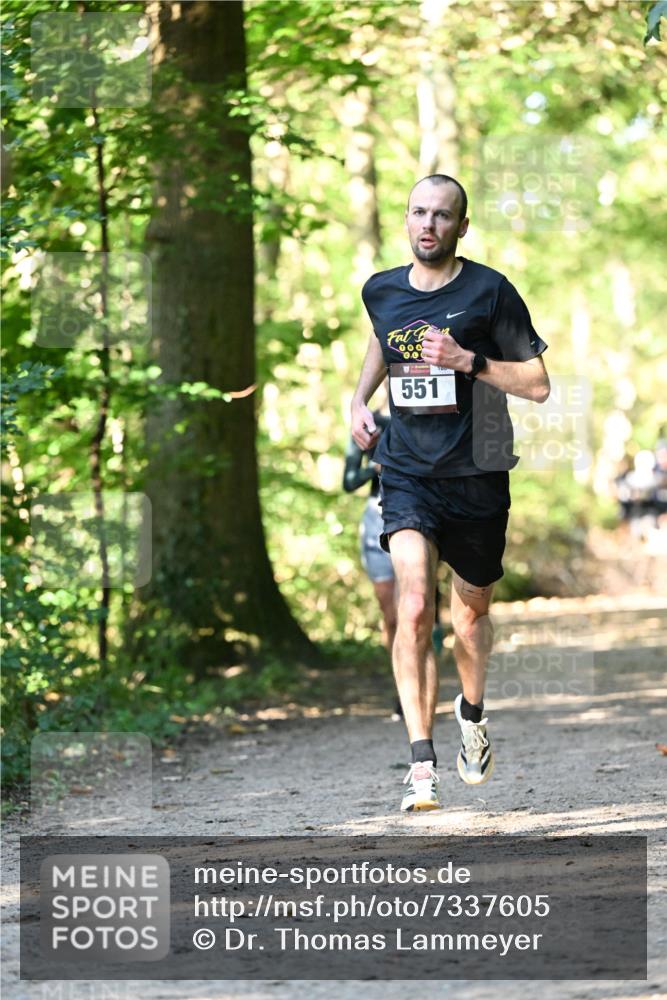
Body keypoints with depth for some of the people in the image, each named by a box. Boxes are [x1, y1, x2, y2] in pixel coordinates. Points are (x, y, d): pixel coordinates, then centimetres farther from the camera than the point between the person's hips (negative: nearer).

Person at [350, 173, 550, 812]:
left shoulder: (489, 291, -8)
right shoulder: (381, 291, 4)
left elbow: (538, 384, -7)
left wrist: (468, 360, -19)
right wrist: (359, 400, 14)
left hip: (476, 477, -1)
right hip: (407, 474, 1)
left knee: (470, 615, 14)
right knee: (414, 608, -19)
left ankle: (472, 715, 46)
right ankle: (422, 764, -20)